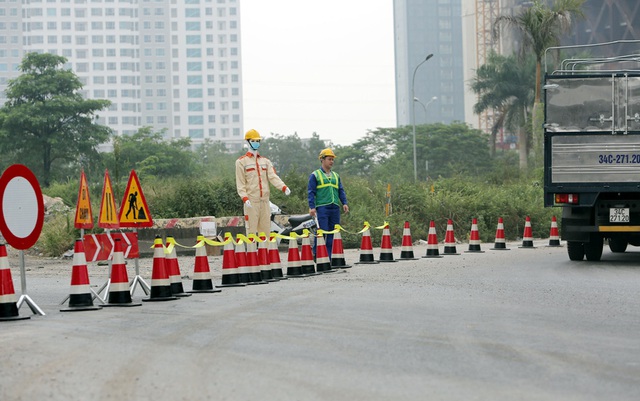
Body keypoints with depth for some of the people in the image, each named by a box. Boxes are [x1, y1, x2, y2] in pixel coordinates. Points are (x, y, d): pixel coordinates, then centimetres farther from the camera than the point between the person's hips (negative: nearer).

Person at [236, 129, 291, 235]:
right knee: (252, 231, -6)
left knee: (266, 230, 5)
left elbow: (273, 176, 5)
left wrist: (284, 187, -14)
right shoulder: (241, 161, 3)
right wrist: (244, 198, -17)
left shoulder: (265, 161, 18)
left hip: (265, 201, 5)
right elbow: (240, 183, -3)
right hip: (251, 202, -5)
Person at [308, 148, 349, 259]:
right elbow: (311, 192, -2)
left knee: (333, 232, 3)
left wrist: (344, 203, 3)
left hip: (335, 208, 6)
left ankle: (330, 256, 7)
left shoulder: (336, 176, 21)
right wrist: (312, 207, -11)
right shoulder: (315, 175, 4)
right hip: (322, 207, -6)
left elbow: (341, 190, 19)